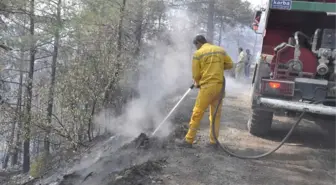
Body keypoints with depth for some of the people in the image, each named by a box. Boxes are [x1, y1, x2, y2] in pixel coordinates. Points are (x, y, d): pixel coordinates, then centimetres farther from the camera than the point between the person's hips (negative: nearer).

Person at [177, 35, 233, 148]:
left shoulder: (198, 53, -4)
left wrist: (197, 83, 18)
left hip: (207, 86, -5)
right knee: (216, 114, 12)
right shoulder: (220, 50, 10)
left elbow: (196, 74, -2)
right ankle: (213, 141, 16)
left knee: (197, 113, -1)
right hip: (220, 85, 5)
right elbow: (230, 64, 14)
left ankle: (189, 140, 3)